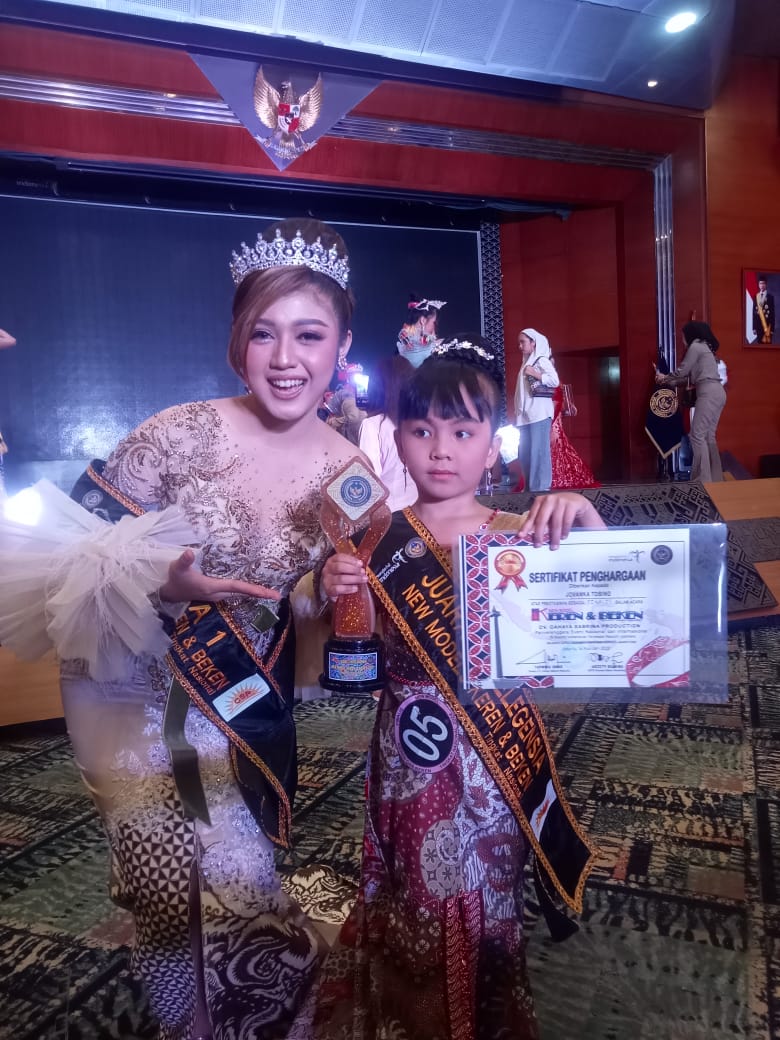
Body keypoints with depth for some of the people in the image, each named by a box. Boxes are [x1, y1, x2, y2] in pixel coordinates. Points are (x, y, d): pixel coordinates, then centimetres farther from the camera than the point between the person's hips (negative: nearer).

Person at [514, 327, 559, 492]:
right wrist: (518, 412, 12)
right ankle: (530, 487, 11)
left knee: (538, 451, -10)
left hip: (539, 413, -8)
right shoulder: (526, 363, 21)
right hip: (525, 415, 8)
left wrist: (535, 374, -16)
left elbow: (555, 381, -12)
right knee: (524, 453, 6)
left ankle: (541, 487, -8)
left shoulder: (542, 360, -1)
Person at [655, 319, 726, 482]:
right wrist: (667, 380, 25)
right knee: (709, 436, 10)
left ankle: (703, 480, -16)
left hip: (709, 393, -10)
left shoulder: (696, 346, -3)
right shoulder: (703, 347, 26)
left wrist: (665, 378, 16)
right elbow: (689, 377, 23)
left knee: (697, 435, -11)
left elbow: (681, 371, -1)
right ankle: (716, 477, 11)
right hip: (716, 393, 10)